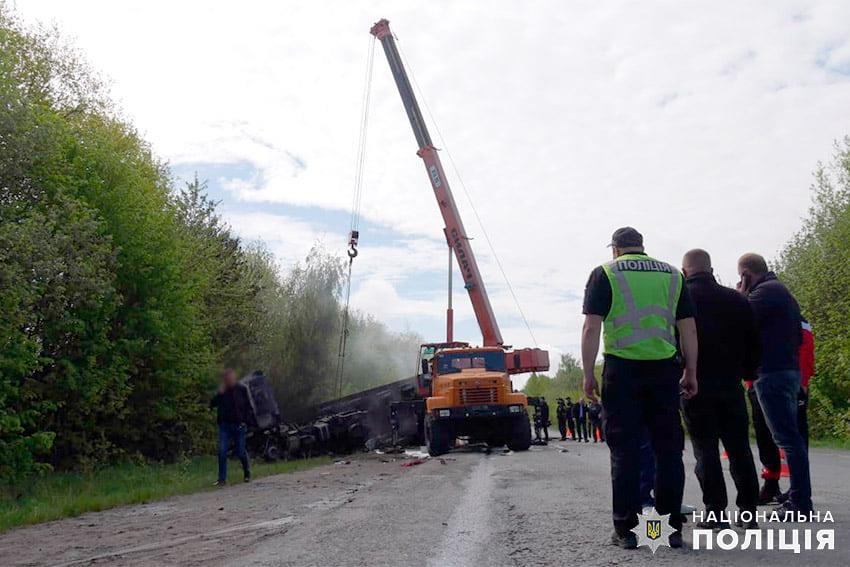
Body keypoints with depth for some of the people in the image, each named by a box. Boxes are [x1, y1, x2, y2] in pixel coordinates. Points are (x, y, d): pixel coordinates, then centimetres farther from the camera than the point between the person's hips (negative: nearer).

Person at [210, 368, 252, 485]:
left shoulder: (241, 390, 1)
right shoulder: (222, 391, 5)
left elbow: (248, 407, 4)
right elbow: (212, 404, -2)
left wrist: (245, 421, -6)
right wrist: (219, 393, -13)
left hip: (239, 426, -1)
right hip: (224, 425, 2)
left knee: (240, 452, 5)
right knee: (222, 452, -7)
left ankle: (247, 473, 29)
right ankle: (222, 479, -2)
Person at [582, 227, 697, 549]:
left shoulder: (605, 274, 3)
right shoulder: (672, 274, 13)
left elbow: (591, 328, -6)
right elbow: (688, 329, 10)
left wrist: (588, 374, -2)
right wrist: (690, 374, 15)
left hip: (621, 369, -2)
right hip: (664, 369, 3)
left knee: (625, 450, 2)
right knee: (668, 448, 8)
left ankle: (626, 529, 5)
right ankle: (671, 527, 13)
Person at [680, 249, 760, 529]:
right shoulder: (736, 299, 9)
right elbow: (753, 343, 11)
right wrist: (748, 372, 21)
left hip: (696, 386, -4)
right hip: (731, 385, 4)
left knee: (706, 449, 0)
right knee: (739, 447, 10)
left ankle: (715, 512, -1)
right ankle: (749, 510, 12)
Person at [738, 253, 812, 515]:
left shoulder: (765, 291, -10)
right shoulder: (781, 290, 21)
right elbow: (798, 336, 24)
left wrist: (742, 295, -3)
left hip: (773, 374, -10)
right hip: (789, 370, 10)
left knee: (787, 437, -9)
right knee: (790, 437, 13)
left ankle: (800, 502, -8)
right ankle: (798, 498, 18)